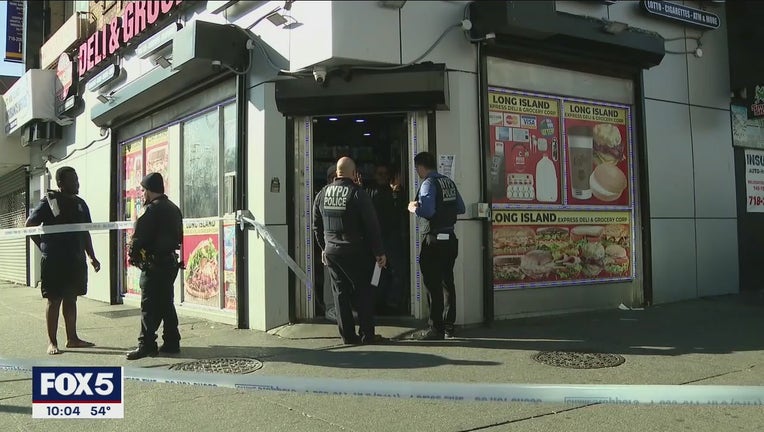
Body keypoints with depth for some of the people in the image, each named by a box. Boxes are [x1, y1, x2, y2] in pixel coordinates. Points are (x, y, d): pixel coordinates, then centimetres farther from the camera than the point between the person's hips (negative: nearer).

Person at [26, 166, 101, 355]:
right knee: (54, 301, 0)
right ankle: (52, 342, 7)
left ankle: (72, 338, 19)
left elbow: (85, 233, 16)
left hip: (76, 260, 6)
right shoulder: (49, 202, -6)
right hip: (54, 261, -6)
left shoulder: (80, 204, 11)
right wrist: (44, 247, -5)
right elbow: (30, 225, -3)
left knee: (71, 299, 12)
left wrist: (92, 257, 13)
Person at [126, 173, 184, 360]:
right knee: (166, 304, 13)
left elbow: (140, 237, -15)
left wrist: (133, 255, 0)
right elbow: (179, 236, 19)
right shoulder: (174, 209, 15)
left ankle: (147, 345, -5)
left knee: (149, 306, -5)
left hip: (154, 264, -9)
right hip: (171, 262, 9)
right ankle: (172, 343, 16)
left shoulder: (152, 209, -13)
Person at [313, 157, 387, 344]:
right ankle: (367, 334, 7)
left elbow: (317, 225, 13)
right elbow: (372, 225, -11)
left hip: (331, 252, 5)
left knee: (340, 292, 10)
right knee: (364, 292, 5)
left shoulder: (322, 193, 5)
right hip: (355, 252, -5)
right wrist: (379, 252, -4)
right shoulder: (357, 193, -11)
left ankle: (347, 334, 12)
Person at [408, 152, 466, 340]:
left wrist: (413, 207, -6)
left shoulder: (428, 184, -11)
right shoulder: (449, 182, 12)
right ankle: (449, 326, 20)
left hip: (434, 240, -8)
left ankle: (436, 329, 0)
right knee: (447, 282, 13)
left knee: (433, 284, -3)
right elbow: (461, 208, 14)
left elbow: (427, 211, -23)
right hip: (450, 238, 8)